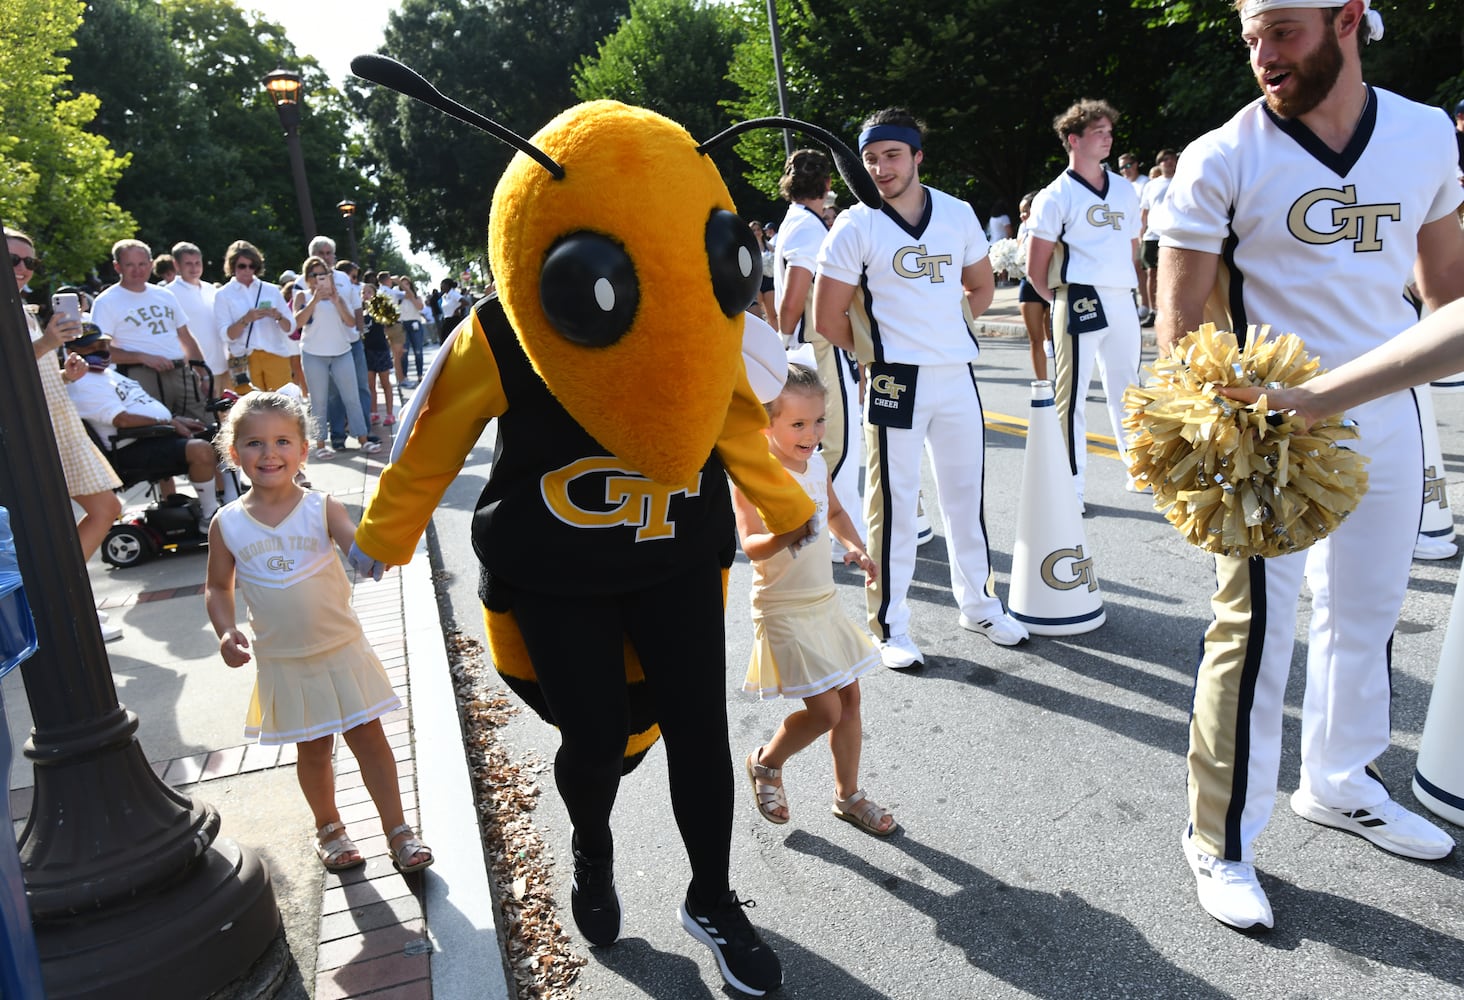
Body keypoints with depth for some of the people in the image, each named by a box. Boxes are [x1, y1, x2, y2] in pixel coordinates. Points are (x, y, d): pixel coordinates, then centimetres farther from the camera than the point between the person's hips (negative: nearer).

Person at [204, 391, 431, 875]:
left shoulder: (321, 508, -10)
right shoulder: (228, 524, -5)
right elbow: (218, 587, 7)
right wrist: (226, 631, -10)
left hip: (341, 649, -1)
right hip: (283, 662, 1)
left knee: (369, 739, 5)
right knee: (313, 749, 16)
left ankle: (398, 831, 19)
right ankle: (329, 828, 39)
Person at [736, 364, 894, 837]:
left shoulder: (817, 464, 2)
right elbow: (751, 546, -28)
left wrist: (856, 547, 2)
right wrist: (786, 535, -47)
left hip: (824, 601, 7)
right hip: (784, 611, -7)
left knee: (849, 697, 12)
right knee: (825, 710, -7)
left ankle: (848, 794, 31)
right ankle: (765, 763, 23)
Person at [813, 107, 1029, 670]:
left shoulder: (958, 215, 6)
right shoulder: (855, 227, -6)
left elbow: (982, 287, 19)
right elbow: (827, 318, -5)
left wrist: (944, 330, 9)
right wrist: (878, 352, 3)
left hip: (958, 376, 5)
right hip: (896, 384, -4)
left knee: (966, 495, 14)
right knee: (894, 505, 1)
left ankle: (978, 604, 30)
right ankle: (890, 628, 12)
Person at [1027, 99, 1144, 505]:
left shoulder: (1124, 189, 15)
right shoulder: (1055, 197, -3)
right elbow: (1035, 269, -3)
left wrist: (1122, 282, 14)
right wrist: (1062, 299, 3)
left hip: (1123, 303, 6)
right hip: (1080, 304, -6)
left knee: (1126, 390, 15)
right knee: (1071, 395, -3)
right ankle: (1072, 485, 3)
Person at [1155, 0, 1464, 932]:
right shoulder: (1221, 161, -10)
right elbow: (1181, 313, -12)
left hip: (1389, 417, 6)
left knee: (1367, 609, 17)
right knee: (1255, 629, -3)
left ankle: (1341, 782, 38)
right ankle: (1221, 840, 12)